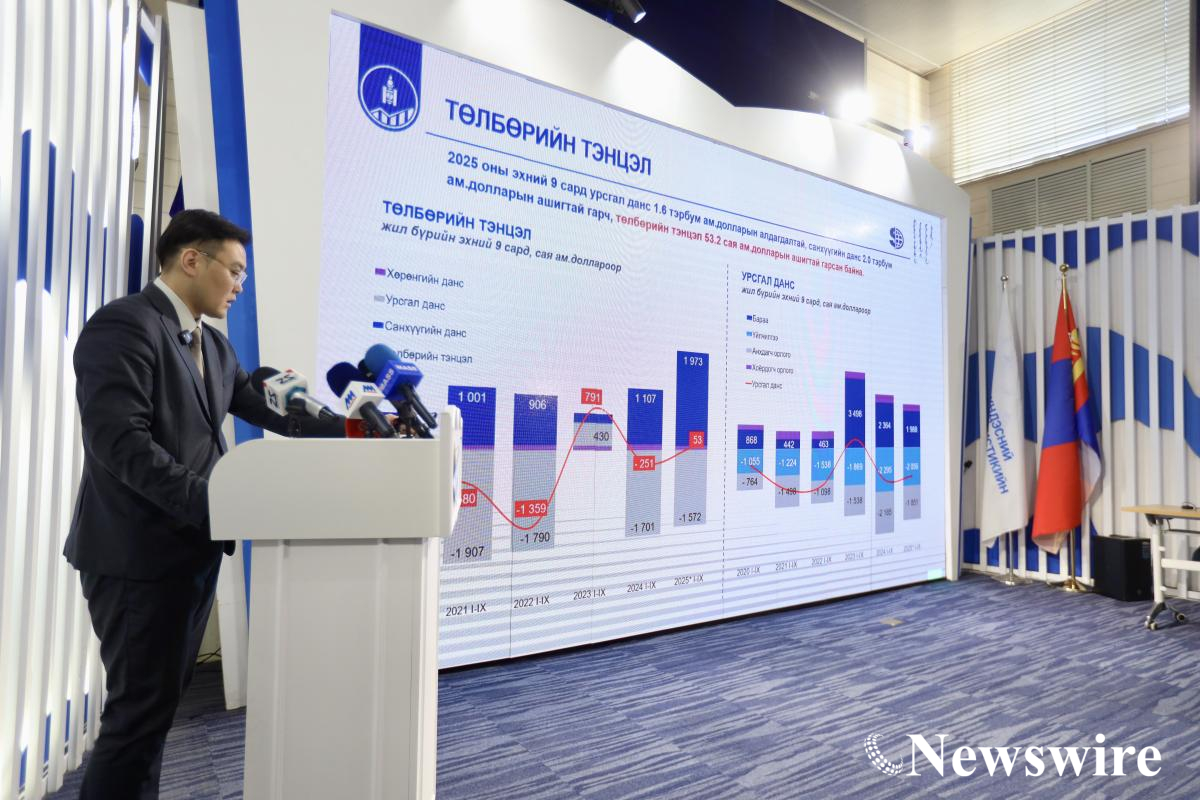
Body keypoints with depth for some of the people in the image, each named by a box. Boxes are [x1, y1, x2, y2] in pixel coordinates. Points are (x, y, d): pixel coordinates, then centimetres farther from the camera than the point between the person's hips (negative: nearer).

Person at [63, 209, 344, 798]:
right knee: (141, 710, 1)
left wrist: (351, 428, 0)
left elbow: (269, 411, 11)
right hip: (139, 553, -8)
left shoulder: (214, 346, 13)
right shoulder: (124, 324, -14)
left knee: (161, 702, 17)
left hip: (191, 549, 9)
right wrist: (214, 502, -26)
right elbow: (121, 443, -23)